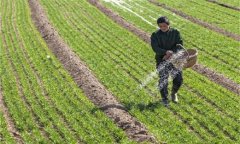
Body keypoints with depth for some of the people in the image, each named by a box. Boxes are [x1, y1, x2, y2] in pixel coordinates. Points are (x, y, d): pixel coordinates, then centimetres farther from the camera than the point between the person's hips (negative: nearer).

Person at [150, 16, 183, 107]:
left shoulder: (175, 33, -1)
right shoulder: (155, 35, -5)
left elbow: (180, 45, -8)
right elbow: (155, 48, -16)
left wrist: (171, 53, -22)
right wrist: (166, 52, -33)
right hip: (162, 61, -1)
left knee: (178, 79, -2)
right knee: (163, 80, -2)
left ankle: (174, 93, 28)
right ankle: (164, 99, 18)